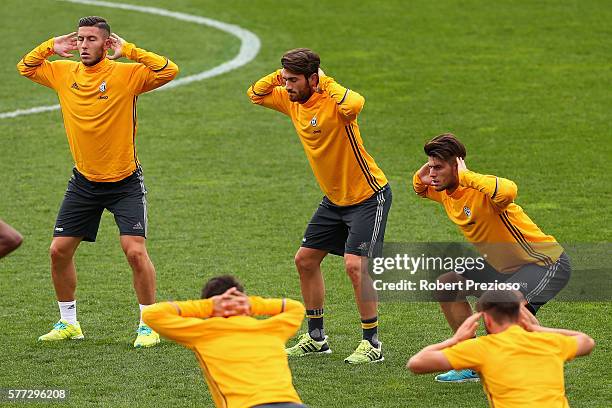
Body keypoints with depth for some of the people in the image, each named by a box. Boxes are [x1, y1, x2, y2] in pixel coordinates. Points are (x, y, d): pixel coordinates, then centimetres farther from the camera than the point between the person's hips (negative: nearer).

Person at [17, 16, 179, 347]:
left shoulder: (126, 74, -13)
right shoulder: (64, 72, 1)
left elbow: (169, 71, -26)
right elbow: (25, 68, 16)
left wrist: (128, 50, -24)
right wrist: (51, 47, 0)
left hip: (124, 181, -5)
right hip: (84, 181, 5)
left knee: (135, 251, -14)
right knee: (59, 251, 4)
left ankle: (149, 326, 0)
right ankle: (68, 323, 22)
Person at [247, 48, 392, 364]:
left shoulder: (332, 101, -25)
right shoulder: (291, 101, -2)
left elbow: (355, 104, -49)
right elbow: (256, 94, 13)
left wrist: (327, 82, -32)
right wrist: (279, 75, -6)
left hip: (368, 196, -9)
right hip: (334, 199, 9)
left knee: (355, 264, -19)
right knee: (305, 259, 12)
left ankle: (372, 343, -7)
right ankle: (316, 337, 24)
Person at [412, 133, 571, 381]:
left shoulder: (480, 190, -27)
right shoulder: (446, 192, 0)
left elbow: (508, 191, -53)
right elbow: (421, 190, 25)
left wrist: (466, 176, -39)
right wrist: (421, 178, -1)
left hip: (546, 263, -10)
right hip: (502, 266, 10)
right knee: (446, 285, 11)